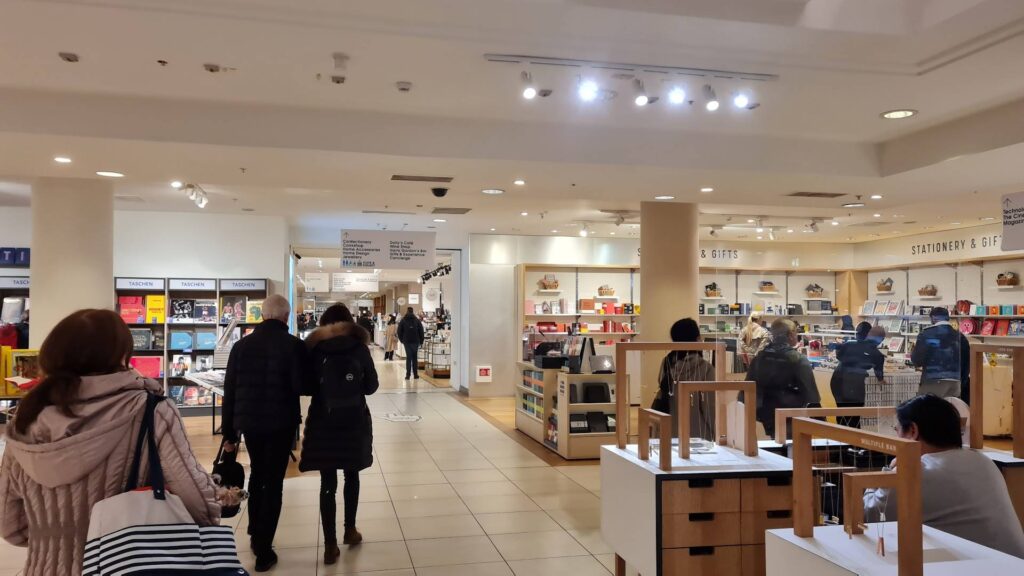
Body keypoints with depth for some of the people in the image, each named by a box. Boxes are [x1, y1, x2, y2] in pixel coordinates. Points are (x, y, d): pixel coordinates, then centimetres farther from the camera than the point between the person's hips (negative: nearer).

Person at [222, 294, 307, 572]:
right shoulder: (294, 345, -12)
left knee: (257, 475, 24)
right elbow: (302, 387, -16)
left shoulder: (241, 345, 2)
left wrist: (229, 432, 10)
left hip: (248, 421, 4)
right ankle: (263, 550, 8)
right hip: (281, 423, -4)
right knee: (273, 482, 5)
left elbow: (230, 390, 3)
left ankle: (255, 534, 35)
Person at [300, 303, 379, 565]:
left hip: (323, 423, 0)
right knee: (351, 476, 19)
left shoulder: (315, 349, -3)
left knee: (328, 483, 3)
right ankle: (350, 530, 30)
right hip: (354, 422, 0)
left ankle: (330, 545, 1)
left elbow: (306, 387, 0)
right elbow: (371, 386, 1)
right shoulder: (359, 348, -4)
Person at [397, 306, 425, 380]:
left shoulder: (403, 321, 3)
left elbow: (399, 331, 2)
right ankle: (415, 374, 4)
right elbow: (421, 332, 2)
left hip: (407, 341, 0)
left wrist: (401, 340, 13)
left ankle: (408, 374, -4)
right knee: (415, 357, 6)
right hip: (415, 341, 0)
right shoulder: (417, 320, 3)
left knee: (408, 357, 2)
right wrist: (421, 341, 8)